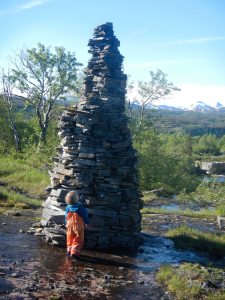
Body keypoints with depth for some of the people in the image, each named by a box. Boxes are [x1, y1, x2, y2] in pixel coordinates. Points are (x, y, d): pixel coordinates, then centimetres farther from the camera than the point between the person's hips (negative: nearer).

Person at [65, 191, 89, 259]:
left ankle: (69, 250, 27)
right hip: (78, 226, -4)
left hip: (70, 226, 4)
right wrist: (87, 223, 11)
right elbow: (85, 216, -6)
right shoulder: (80, 207, -18)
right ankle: (75, 252, -8)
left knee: (70, 239, 20)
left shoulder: (68, 208, -6)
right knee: (78, 240, 2)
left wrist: (66, 224, 22)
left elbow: (66, 217, 6)